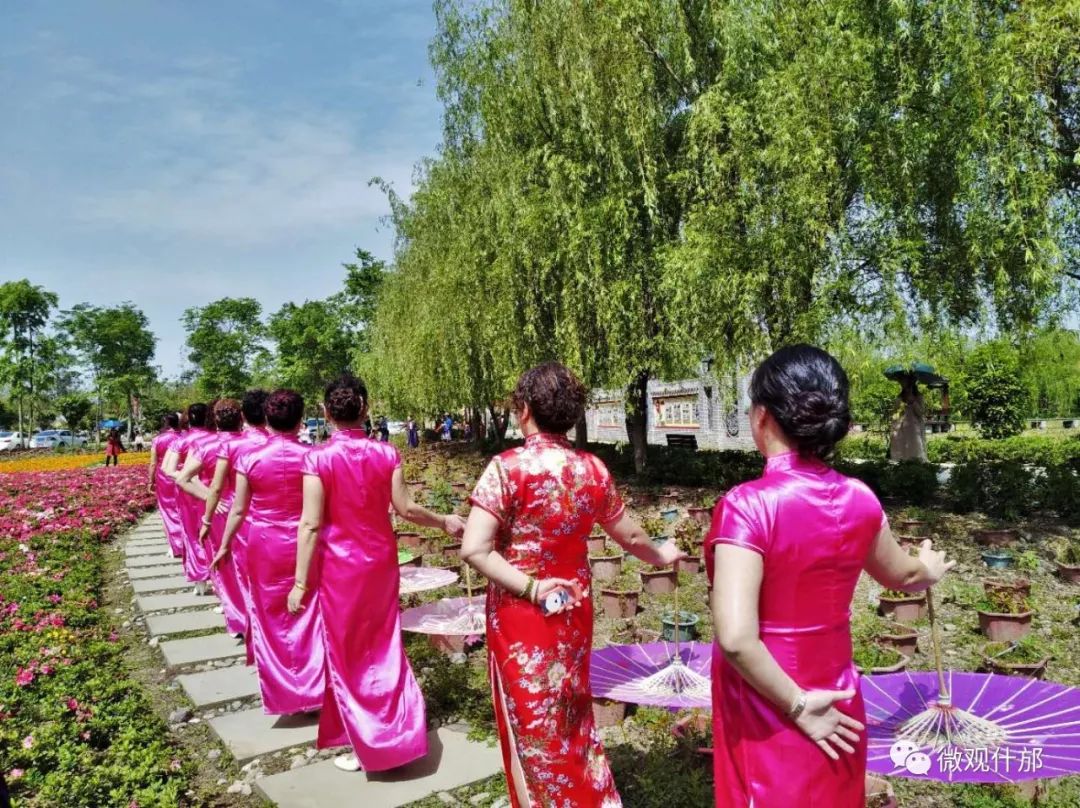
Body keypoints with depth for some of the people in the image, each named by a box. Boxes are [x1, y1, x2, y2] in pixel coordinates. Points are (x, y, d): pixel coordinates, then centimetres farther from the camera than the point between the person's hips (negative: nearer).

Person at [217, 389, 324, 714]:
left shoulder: (249, 458, -8)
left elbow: (239, 510, -2)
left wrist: (225, 545, 11)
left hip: (264, 545, 1)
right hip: (304, 545, -1)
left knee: (270, 618, 16)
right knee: (307, 616, 12)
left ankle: (279, 691, 27)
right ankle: (311, 688, 18)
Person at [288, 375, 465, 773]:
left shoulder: (318, 458, -14)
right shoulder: (386, 453, -6)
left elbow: (311, 524, -15)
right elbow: (406, 509, -4)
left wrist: (301, 582, -9)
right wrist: (445, 521, 13)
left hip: (339, 565, -3)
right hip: (381, 560, 3)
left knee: (346, 652, 13)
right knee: (382, 647, 20)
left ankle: (364, 744, 23)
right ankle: (399, 732, 28)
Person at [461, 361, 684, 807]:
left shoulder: (506, 467, -17)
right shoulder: (593, 469, -3)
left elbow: (474, 549, -24)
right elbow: (630, 536, 10)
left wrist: (529, 587, -17)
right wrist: (661, 556, 28)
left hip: (520, 616, -5)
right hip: (574, 611, 5)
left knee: (531, 723, 12)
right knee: (572, 715, 24)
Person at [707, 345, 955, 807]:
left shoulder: (748, 505, -24)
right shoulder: (859, 500, -5)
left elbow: (736, 637, -30)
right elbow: (901, 576, 15)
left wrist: (796, 705, -15)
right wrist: (930, 569, 37)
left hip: (766, 719, -5)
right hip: (836, 707, 5)